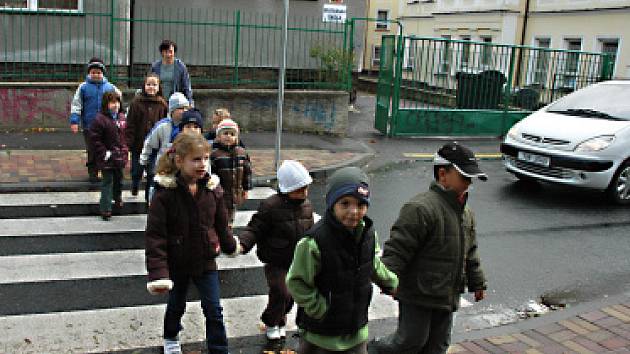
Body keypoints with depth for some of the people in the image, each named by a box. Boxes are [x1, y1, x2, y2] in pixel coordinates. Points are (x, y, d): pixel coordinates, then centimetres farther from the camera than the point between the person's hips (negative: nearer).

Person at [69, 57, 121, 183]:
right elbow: (76, 105, 0)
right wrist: (74, 121, -7)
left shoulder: (110, 87, 4)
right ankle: (93, 173, 16)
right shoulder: (83, 87, -1)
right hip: (89, 126, -1)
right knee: (92, 151, 5)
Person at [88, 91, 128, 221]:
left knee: (119, 179, 21)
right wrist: (104, 153, -16)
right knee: (107, 182, -3)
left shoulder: (122, 117, 7)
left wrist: (125, 151, 9)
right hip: (107, 158, -6)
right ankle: (105, 210, 1)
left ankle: (117, 197, 45)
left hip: (120, 157, 6)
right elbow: (94, 139, -15)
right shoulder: (100, 119, -15)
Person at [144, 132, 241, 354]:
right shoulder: (165, 193, -21)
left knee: (214, 310, 3)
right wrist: (158, 273, -26)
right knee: (176, 305, 22)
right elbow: (155, 235, -21)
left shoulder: (212, 189, -8)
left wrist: (230, 246, 20)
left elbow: (221, 224, 8)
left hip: (205, 261, 2)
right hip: (177, 263, -1)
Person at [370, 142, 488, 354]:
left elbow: (470, 253, 22)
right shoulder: (421, 208, -21)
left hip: (447, 296, 9)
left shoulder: (465, 213, 11)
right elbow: (398, 248, -23)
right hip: (418, 296, -8)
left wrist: (477, 282, 26)